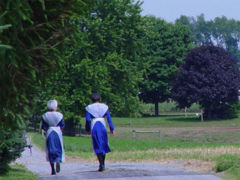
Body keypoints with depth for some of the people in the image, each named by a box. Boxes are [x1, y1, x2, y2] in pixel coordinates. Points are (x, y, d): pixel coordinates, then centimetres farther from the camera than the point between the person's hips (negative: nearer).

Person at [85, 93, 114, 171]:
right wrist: (111, 129, 7)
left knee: (97, 146, 1)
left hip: (94, 126, -2)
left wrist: (88, 129, 7)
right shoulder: (104, 107, 7)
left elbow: (88, 119, -3)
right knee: (104, 145, 16)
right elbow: (109, 118, 3)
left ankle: (101, 164, -12)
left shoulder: (89, 108, 3)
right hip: (102, 125, 2)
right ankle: (103, 164, 20)